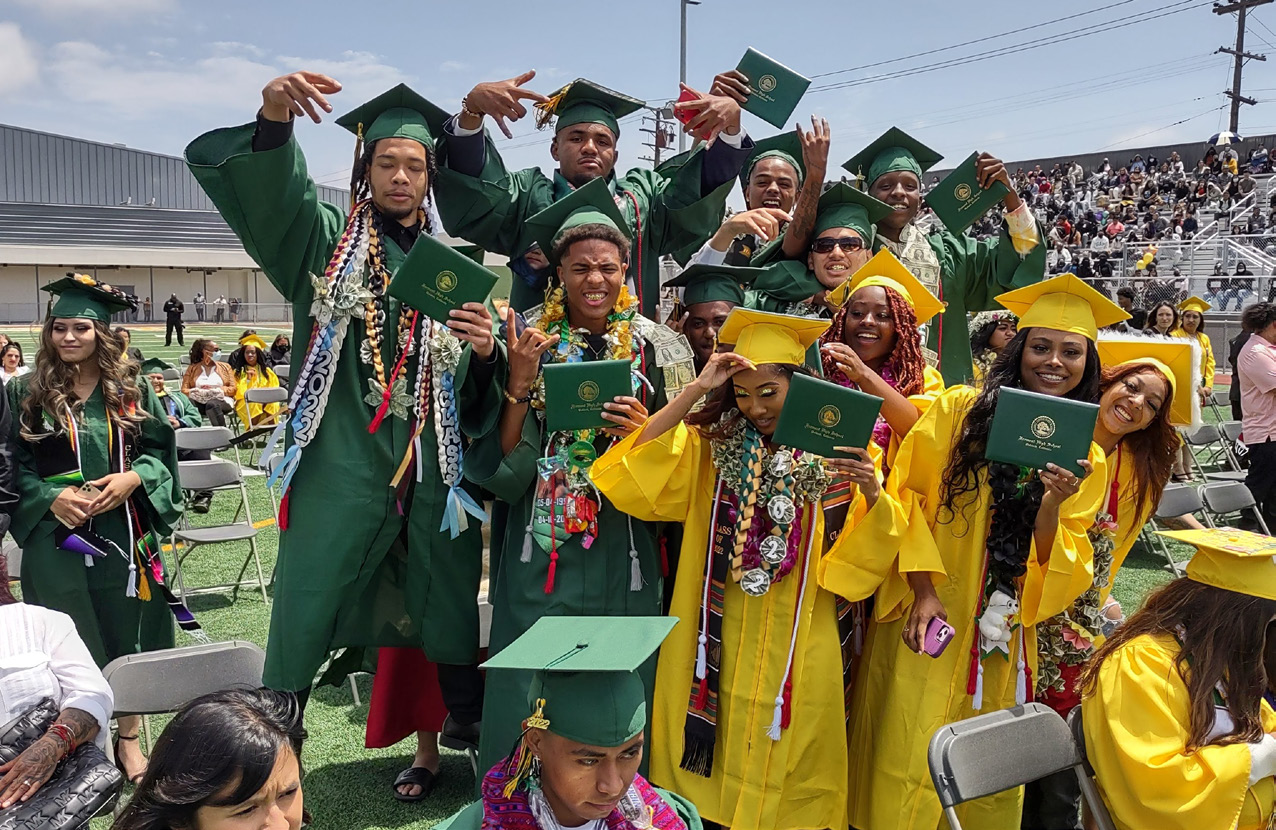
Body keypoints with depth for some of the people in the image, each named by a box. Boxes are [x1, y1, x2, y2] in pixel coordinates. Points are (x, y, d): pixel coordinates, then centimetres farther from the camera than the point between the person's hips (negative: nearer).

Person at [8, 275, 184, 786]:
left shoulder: (131, 390, 3)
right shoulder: (27, 393, 0)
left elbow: (160, 451, 5)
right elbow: (12, 467, 2)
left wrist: (134, 479, -14)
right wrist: (52, 497, -14)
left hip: (123, 535, 1)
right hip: (56, 539, -1)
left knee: (127, 637, 10)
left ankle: (128, 739, 27)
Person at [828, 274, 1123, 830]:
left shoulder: (1086, 458, 3)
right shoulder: (958, 409, -4)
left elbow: (1057, 567, 0)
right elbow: (906, 496, -7)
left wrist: (1053, 504, -20)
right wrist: (923, 589, -15)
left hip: (1000, 642, 3)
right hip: (924, 623, -2)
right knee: (905, 773, -2)